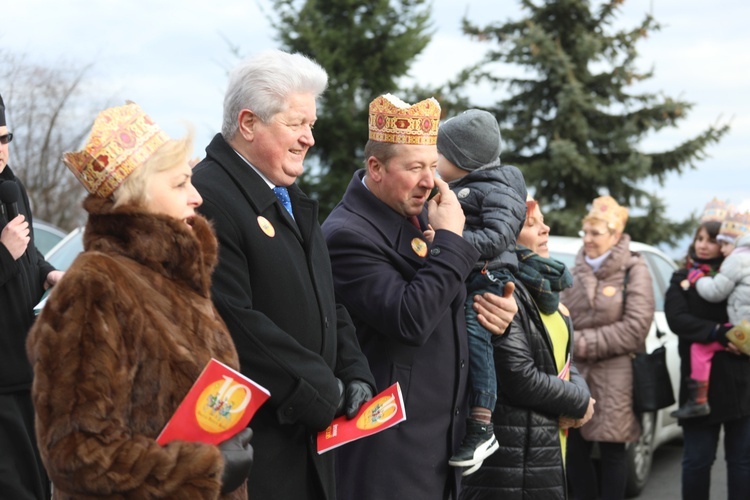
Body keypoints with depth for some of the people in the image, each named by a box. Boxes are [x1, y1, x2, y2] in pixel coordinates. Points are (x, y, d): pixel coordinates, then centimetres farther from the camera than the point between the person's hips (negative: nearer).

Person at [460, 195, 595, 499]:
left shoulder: (541, 289, 15)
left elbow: (563, 358, 18)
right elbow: (521, 379, -22)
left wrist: (581, 395, -4)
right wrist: (580, 403, -7)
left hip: (550, 446, 9)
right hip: (514, 454, -9)